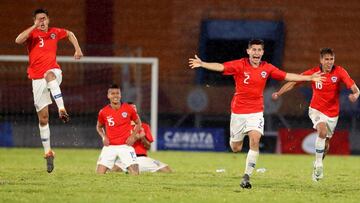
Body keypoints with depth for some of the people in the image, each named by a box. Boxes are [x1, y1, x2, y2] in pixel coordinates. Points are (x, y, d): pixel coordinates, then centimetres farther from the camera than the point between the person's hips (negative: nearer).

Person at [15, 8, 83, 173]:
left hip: (54, 73, -1)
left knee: (49, 75, -41)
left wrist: (77, 49, 16)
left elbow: (70, 34, 28)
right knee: (43, 118, 2)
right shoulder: (31, 34, -1)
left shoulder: (54, 32, 7)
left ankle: (62, 109, -51)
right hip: (37, 79, 1)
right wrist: (34, 27, -23)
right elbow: (18, 40, -23)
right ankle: (48, 152, 12)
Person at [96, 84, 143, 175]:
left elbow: (138, 123, 12)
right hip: (109, 146, 1)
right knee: (99, 173, -8)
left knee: (135, 172, -13)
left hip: (125, 145, -1)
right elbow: (99, 127, 19)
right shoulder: (103, 112, -1)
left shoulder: (128, 109, -3)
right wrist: (103, 137, 0)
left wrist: (133, 136, -3)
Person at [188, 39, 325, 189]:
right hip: (238, 111, -1)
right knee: (236, 148, 7)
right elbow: (220, 67, -21)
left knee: (255, 140, -21)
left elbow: (287, 76, 8)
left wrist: (310, 78, 8)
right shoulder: (239, 65, -9)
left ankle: (246, 176, -14)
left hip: (256, 111, 1)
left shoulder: (267, 68, 0)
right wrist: (202, 64, -38)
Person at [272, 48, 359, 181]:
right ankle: (318, 164, -19)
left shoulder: (339, 72, -13)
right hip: (316, 109, -2)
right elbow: (293, 82, -5)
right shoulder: (313, 72, -12)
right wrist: (279, 93, -17)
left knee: (325, 145, 11)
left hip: (332, 113, 2)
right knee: (322, 131, -31)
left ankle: (318, 166, 36)